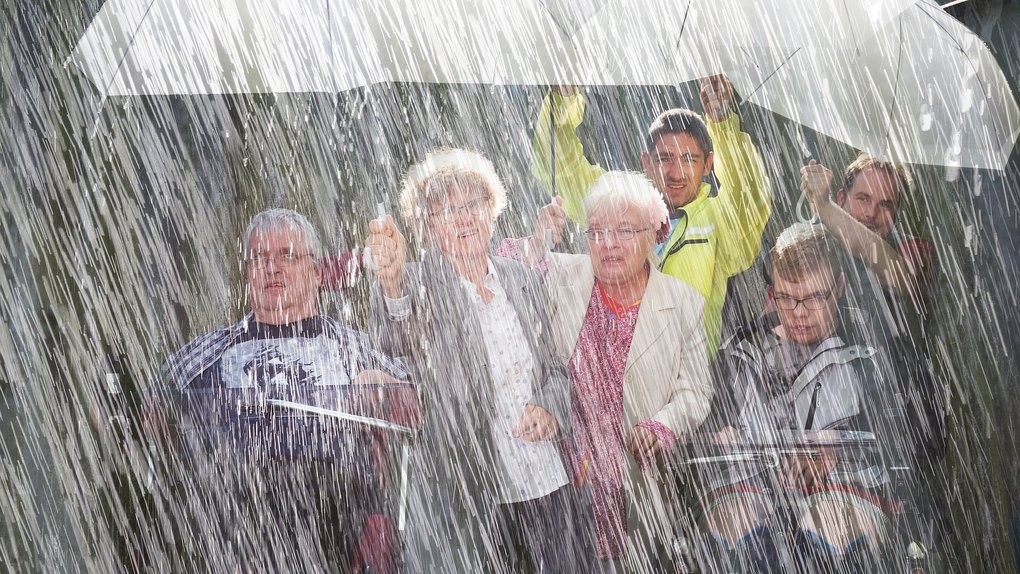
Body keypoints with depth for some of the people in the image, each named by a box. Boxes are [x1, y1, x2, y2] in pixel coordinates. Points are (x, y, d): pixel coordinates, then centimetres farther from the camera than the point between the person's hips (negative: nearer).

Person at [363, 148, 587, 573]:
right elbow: (395, 339, -25)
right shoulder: (422, 284, -4)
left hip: (544, 485, 5)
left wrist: (551, 410, -3)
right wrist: (392, 282, -45)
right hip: (461, 494, -4)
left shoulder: (522, 280, 11)